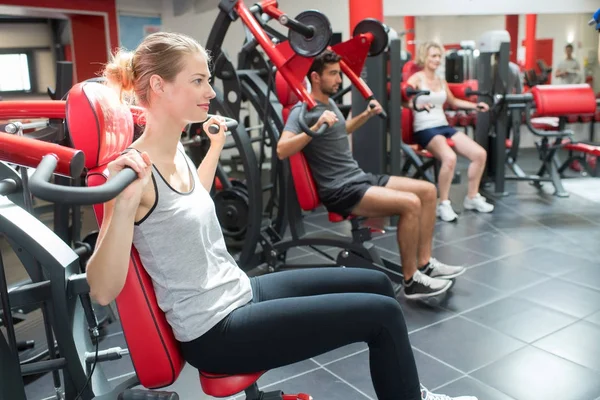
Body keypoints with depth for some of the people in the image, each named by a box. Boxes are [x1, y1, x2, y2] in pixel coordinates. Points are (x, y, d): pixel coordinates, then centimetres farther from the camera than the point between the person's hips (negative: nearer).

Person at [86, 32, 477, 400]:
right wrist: (124, 205, -41)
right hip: (215, 331, -9)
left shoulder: (176, 152, 4)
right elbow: (103, 291, -26)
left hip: (240, 292, 9)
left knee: (377, 283, 13)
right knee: (382, 313, -10)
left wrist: (216, 145, 27)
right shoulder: (134, 170, -22)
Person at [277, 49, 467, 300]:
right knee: (410, 203, -26)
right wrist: (315, 128, -35)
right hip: (340, 190, -10)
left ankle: (425, 263, 9)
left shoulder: (329, 103, 17)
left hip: (360, 177, 10)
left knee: (428, 191, 6)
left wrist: (366, 115, 26)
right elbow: (282, 151, -27)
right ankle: (411, 281, -12)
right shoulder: (303, 111, -12)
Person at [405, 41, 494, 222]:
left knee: (480, 154, -6)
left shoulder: (441, 81, 19)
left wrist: (475, 105, 26)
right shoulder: (416, 78, -3)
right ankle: (443, 204, -19)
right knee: (450, 157, -35)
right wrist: (417, 105, -40)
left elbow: (453, 102, 35)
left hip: (444, 126, 8)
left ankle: (472, 197, 11)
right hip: (425, 129, -8)